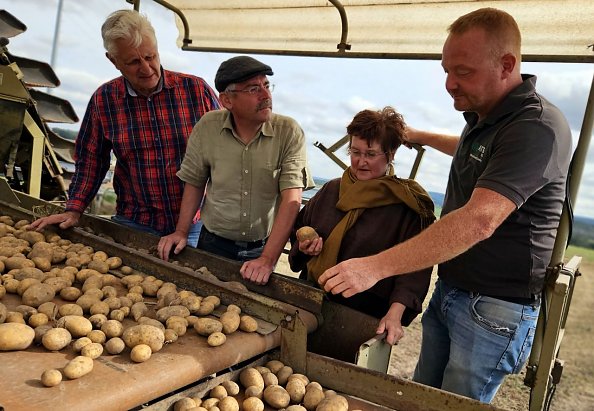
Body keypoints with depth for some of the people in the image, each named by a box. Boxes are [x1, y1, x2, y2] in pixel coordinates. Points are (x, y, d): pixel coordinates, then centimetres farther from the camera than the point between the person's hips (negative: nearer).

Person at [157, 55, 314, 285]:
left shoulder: (289, 132, -16)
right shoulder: (207, 128, -10)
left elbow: (292, 199, -20)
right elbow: (195, 183, 3)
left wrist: (267, 260, -26)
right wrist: (181, 232, -3)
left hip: (264, 247, -1)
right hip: (214, 244, 1)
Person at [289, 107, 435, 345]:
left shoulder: (409, 204, -8)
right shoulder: (332, 189, 8)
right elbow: (298, 229, 18)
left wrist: (395, 314, -27)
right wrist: (304, 246, -4)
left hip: (367, 318, -4)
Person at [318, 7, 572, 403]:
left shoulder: (538, 126, -24)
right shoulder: (482, 116, 5)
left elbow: (479, 221, -35)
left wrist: (376, 266, -37)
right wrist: (420, 137, 35)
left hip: (494, 309, -8)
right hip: (448, 291, 9)